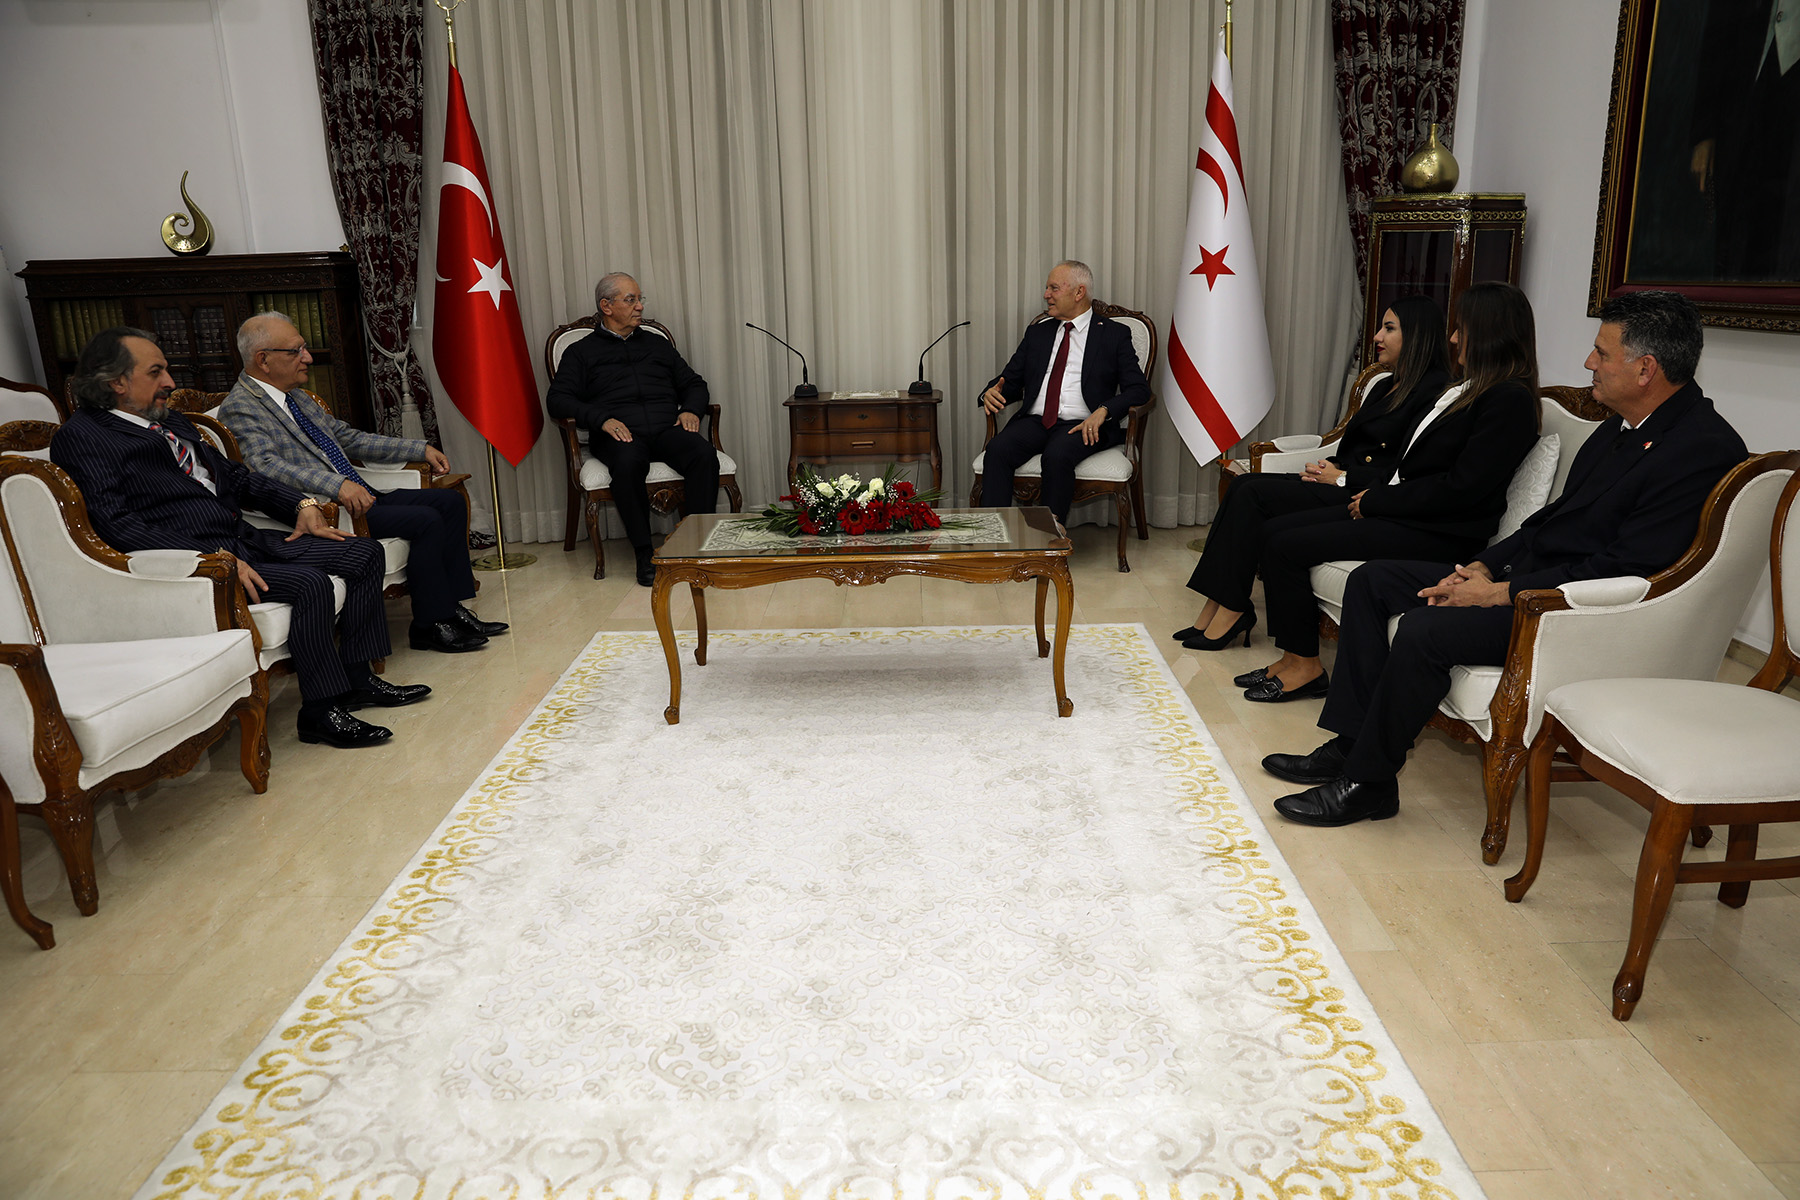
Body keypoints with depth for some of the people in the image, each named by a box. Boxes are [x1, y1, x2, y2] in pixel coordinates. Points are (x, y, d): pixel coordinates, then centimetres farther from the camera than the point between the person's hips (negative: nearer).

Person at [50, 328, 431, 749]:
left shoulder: (171, 421, 21)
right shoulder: (81, 438, -6)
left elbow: (235, 475, 28)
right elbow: (117, 525, -18)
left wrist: (302, 504, 11)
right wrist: (215, 558, -25)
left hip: (243, 539, 9)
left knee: (365, 552, 1)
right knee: (309, 582, -29)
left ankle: (357, 679, 7)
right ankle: (321, 710, -15)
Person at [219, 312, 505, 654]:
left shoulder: (298, 396, 19)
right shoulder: (239, 409, -10)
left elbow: (349, 437, 26)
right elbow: (267, 466, -26)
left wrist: (421, 449, 21)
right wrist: (337, 485, -39)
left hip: (356, 494, 10)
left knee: (449, 502, 1)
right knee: (425, 520, -23)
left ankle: (452, 608, 1)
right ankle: (429, 626, -12)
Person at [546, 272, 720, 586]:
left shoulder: (658, 344, 28)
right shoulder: (581, 352, 17)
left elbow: (693, 384, 28)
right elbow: (559, 399, 4)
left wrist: (691, 410, 4)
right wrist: (601, 419, -13)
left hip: (667, 429, 3)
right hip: (619, 434, -3)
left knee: (704, 453, -30)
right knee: (628, 462, -39)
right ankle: (644, 554, -30)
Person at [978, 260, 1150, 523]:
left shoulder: (1114, 334, 10)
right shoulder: (1037, 333, 23)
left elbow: (1139, 389, 1)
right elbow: (1010, 380, 22)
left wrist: (1103, 411, -18)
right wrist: (991, 392, -4)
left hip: (1081, 426, -4)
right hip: (1034, 421, 4)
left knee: (1057, 456, -37)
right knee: (998, 449, -28)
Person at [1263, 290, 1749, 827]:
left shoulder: (1705, 450, -18)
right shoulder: (1623, 426, 12)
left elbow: (1627, 568, -23)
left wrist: (1501, 593, -21)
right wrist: (1485, 565, 3)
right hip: (1530, 572, 10)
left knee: (1426, 630, -30)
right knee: (1371, 580, 4)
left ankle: (1367, 782, -13)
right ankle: (1350, 744, 2)